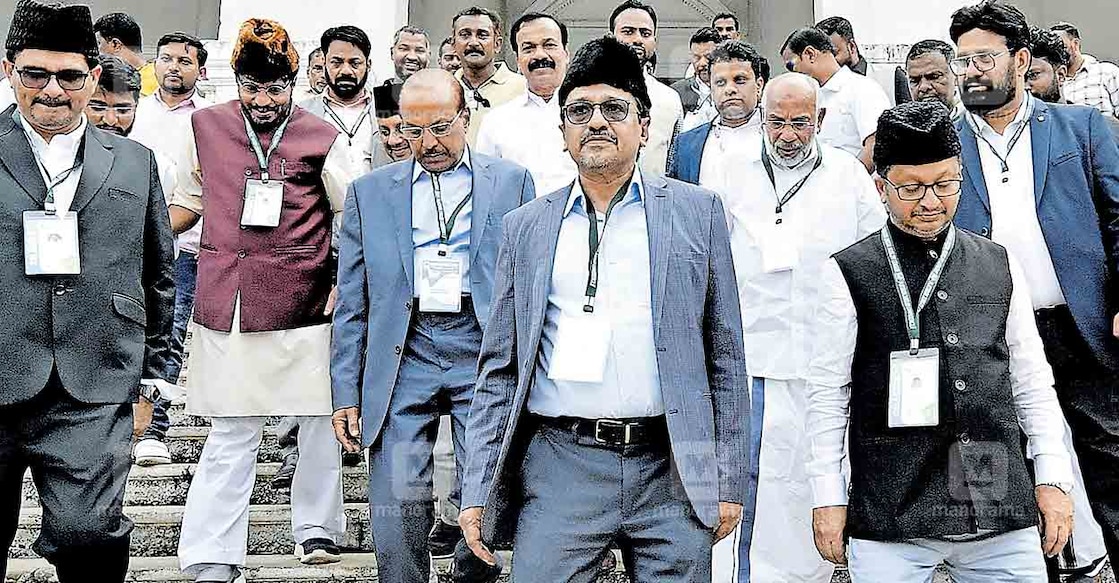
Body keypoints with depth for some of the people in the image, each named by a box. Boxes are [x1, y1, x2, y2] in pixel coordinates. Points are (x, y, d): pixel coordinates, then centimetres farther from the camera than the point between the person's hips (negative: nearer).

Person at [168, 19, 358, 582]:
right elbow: (188, 202, 19)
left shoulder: (321, 138, -1)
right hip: (225, 299, 1)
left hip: (303, 301, -1)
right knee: (231, 433, 0)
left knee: (321, 420, 10)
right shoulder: (206, 127, 7)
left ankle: (316, 527, 30)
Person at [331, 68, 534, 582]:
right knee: (397, 506, -6)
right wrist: (346, 392, 5)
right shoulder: (369, 192, 13)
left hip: (484, 351, -1)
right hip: (404, 355, 1)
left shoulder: (511, 182, 9)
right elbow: (352, 303, 11)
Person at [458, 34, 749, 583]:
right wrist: (477, 490, 4)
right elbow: (498, 369, 10)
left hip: (672, 474, 0)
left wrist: (729, 480, 3)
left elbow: (724, 356, 6)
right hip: (558, 469, 1)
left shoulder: (696, 211, 6)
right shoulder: (525, 227, 10)